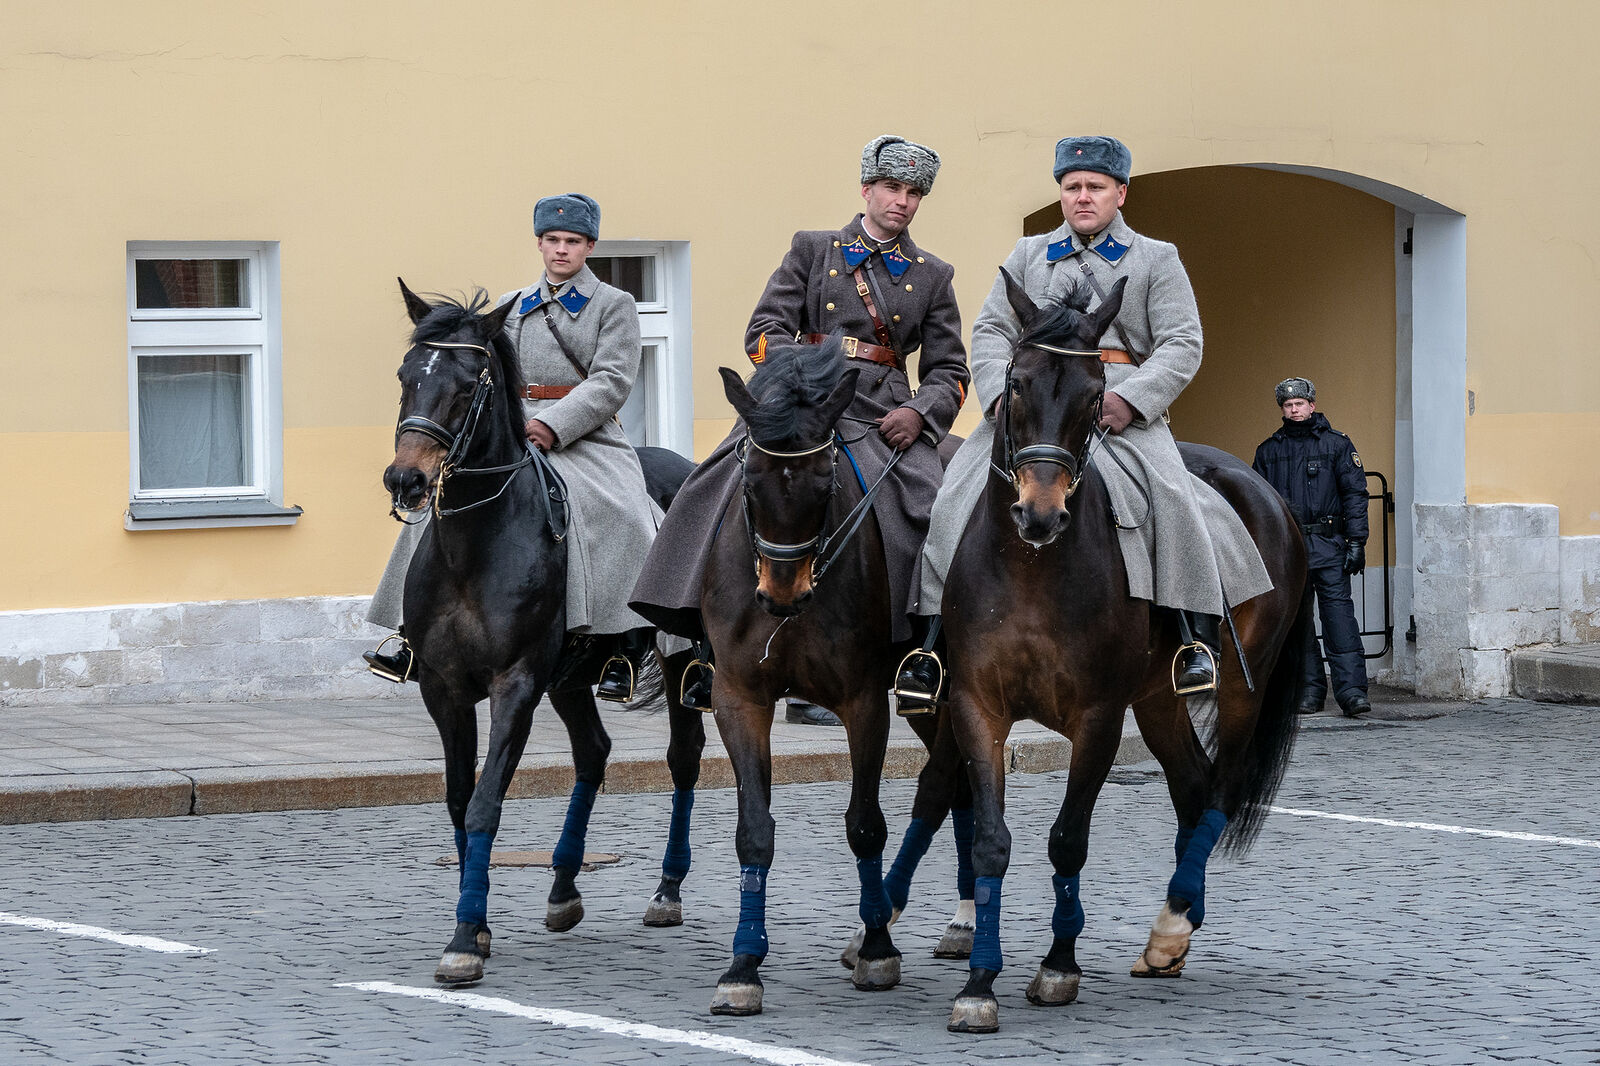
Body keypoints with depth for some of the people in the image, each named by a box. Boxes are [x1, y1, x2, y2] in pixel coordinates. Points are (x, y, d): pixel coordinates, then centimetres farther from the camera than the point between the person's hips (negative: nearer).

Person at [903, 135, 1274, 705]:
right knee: (964, 494, -20)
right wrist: (1002, 392, -8)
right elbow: (992, 331, 13)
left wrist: (1130, 399, -15)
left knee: (1170, 492, -29)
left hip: (1123, 414, -2)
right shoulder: (1028, 256, 22)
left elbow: (1182, 345, 3)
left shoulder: (1157, 260, 14)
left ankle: (1199, 640, -25)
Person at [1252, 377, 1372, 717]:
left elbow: (1355, 494, 2)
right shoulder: (1269, 451, 14)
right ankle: (1309, 690, 9)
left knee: (1339, 612, -10)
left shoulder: (1336, 444, 5)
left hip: (1327, 545, -3)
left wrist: (1357, 542, -7)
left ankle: (1352, 689, -13)